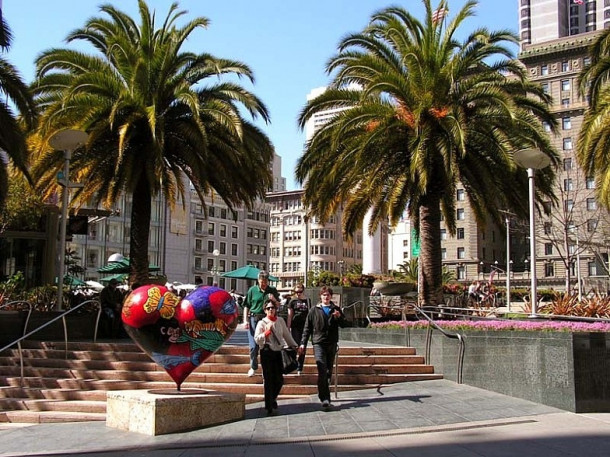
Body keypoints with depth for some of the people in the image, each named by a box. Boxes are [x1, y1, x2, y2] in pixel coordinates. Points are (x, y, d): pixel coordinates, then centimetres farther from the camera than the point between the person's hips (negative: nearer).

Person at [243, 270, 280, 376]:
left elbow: (278, 305, 13)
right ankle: (253, 367, 15)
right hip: (254, 319, -1)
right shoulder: (252, 290, 2)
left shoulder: (273, 291, 7)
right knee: (253, 346, 0)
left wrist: (274, 300, -9)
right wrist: (245, 320, -4)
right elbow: (246, 306, 4)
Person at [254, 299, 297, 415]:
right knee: (268, 380, -1)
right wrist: (267, 331, -20)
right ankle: (269, 407, 7)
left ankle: (273, 399, 31)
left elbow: (286, 335, 19)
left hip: (278, 352, 4)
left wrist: (294, 345, 22)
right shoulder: (262, 323, -3)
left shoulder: (280, 321, 8)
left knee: (279, 380, 3)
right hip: (266, 352, -4)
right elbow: (257, 339, -12)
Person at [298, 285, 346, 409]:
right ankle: (325, 398, -18)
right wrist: (303, 343, -1)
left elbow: (343, 324, 12)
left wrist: (339, 317, -8)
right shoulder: (314, 310, 4)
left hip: (332, 343, 3)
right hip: (318, 343, -3)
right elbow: (307, 328, 6)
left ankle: (324, 395, 24)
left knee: (329, 371, 10)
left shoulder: (336, 309, 11)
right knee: (322, 370, -15)